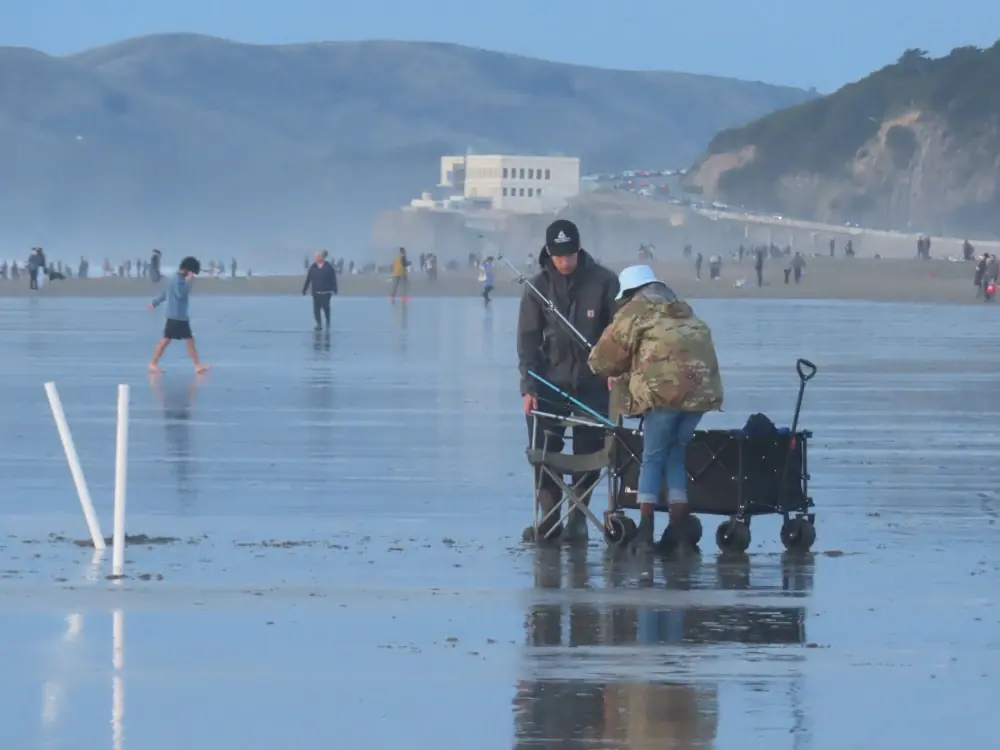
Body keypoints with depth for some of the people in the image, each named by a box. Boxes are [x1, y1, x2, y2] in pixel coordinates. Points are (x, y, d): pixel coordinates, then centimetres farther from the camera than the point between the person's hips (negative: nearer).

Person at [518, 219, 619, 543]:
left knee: (588, 452, -2)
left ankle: (578, 516, 11)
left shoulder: (603, 282, -5)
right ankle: (549, 517, 3)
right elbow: (528, 339, -1)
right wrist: (528, 387, -9)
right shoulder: (538, 286, -2)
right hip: (550, 380, 1)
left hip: (593, 382, -1)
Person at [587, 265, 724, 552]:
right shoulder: (686, 313, 29)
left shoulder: (634, 312, 10)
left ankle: (645, 529, -4)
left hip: (665, 390, -5)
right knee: (676, 454, 17)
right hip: (702, 389, 5)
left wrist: (619, 372, 35)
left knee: (653, 458, 4)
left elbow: (603, 360, 11)